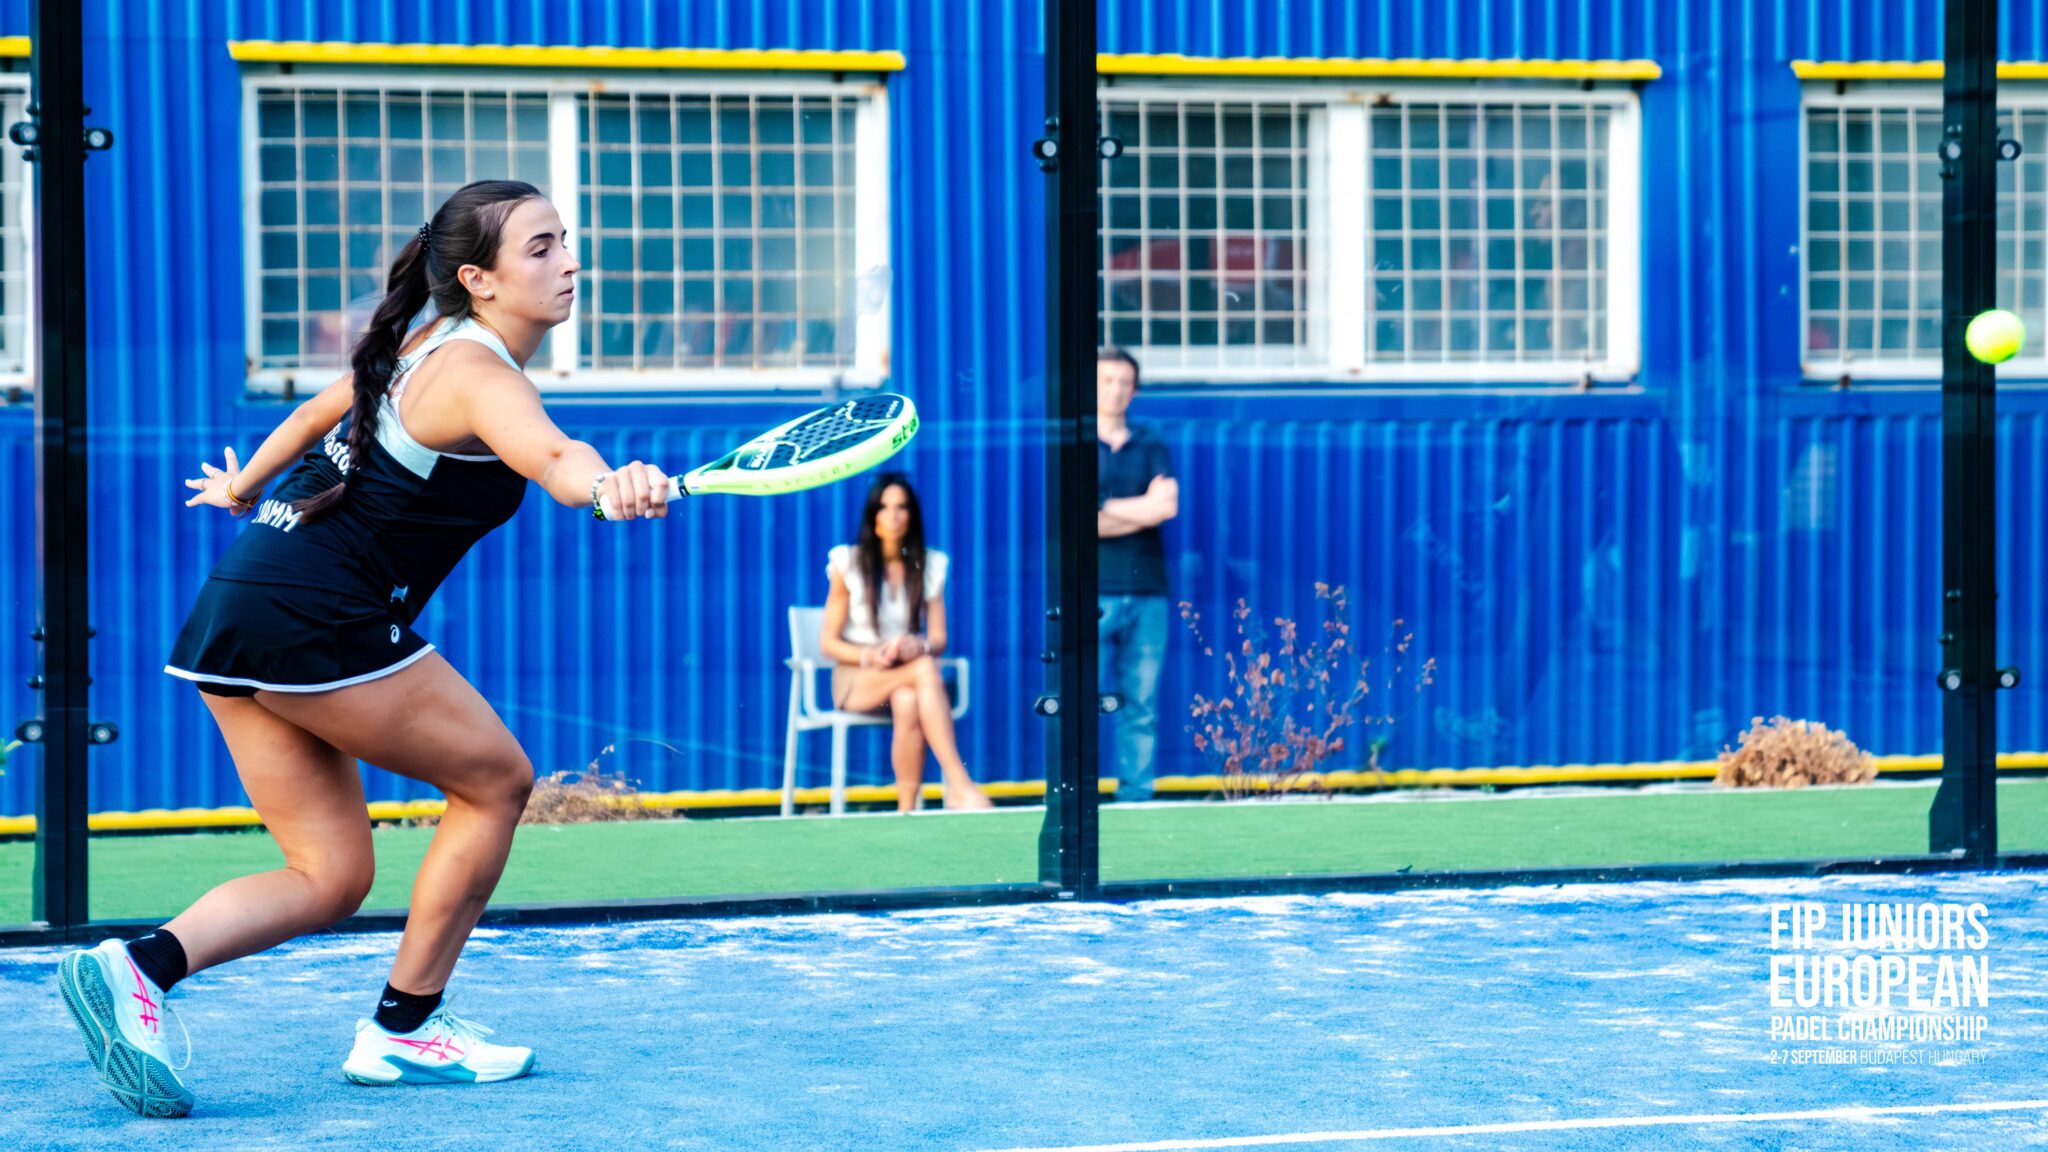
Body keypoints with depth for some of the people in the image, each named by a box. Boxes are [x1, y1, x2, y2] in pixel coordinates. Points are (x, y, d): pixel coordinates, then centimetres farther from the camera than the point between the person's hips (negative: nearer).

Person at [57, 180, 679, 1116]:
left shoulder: (424, 345, 16)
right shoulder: (478, 373, -13)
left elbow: (318, 412, 34)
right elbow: (550, 456, -36)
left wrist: (245, 487, 52)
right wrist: (608, 487, -57)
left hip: (235, 612, 9)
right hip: (313, 614, -9)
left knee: (332, 878, 8)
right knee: (496, 780, 6)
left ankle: (138, 967, -12)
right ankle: (403, 1029, 10)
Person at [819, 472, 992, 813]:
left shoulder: (929, 566, 8)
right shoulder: (848, 564, -1)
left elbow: (939, 640, 6)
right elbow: (829, 642, -1)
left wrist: (917, 647, -19)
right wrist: (871, 656, -21)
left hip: (907, 673, 2)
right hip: (857, 677, -2)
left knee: (908, 702, -38)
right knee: (925, 670, -35)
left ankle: (908, 810, -42)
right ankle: (961, 786, -45)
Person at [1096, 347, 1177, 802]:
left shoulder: (1151, 447, 15)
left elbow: (1168, 505, -2)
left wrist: (1107, 508, -4)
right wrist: (1142, 510, -3)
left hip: (1147, 593, 3)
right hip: (1094, 593, -3)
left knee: (1141, 705, 3)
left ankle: (1136, 796, 6)